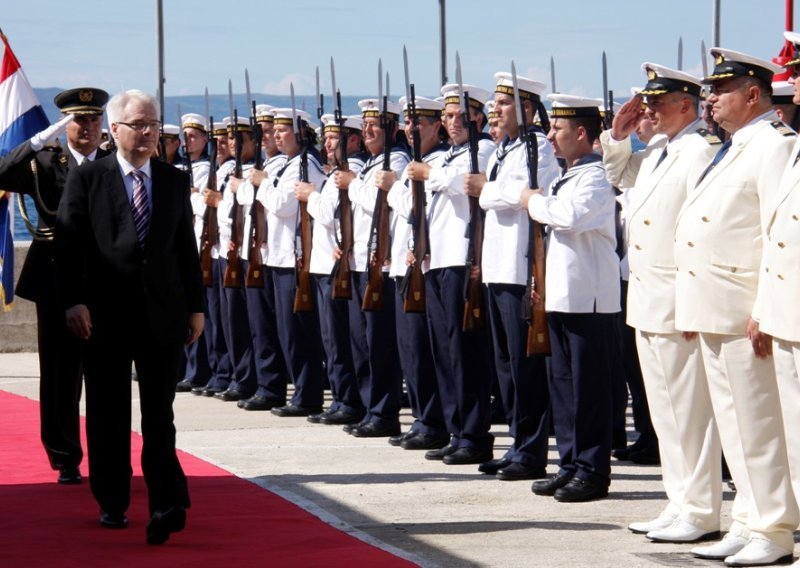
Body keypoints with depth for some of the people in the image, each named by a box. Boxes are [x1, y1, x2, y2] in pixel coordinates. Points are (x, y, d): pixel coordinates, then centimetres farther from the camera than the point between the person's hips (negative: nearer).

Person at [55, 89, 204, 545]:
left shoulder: (175, 181, 9)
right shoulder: (87, 179, 1)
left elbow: (187, 247, 11)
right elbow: (69, 245, -3)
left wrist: (196, 306, 7)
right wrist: (74, 300, -12)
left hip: (163, 314, 1)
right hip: (106, 314, -1)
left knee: (159, 415, -2)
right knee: (108, 415, 7)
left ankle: (167, 506, -8)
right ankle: (112, 503, 18)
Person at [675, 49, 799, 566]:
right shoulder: (732, 149, 19)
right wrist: (695, 308, 18)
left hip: (745, 313, -10)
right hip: (713, 311, 10)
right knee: (734, 424, 13)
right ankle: (748, 524, 19)